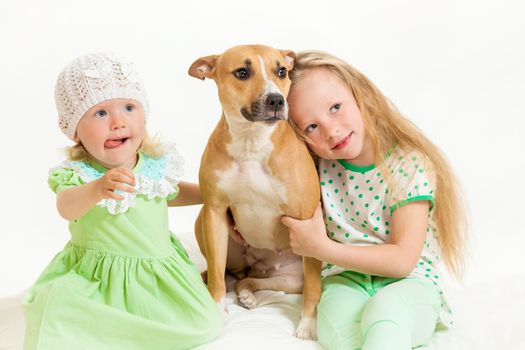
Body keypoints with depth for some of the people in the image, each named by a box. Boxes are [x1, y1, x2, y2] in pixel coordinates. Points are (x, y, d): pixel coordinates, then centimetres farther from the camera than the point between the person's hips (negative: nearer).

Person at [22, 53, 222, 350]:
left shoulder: (157, 163, -3)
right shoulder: (76, 173, -17)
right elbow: (67, 207, -41)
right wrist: (97, 188, -62)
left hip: (158, 268, 5)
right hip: (97, 279, -4)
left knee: (205, 325, -8)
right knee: (58, 312, -31)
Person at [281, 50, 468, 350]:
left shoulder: (410, 165, -14)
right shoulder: (321, 168, -2)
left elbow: (403, 260, -18)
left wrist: (321, 248, -19)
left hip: (409, 281, -3)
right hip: (346, 276, 3)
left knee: (384, 312, -38)